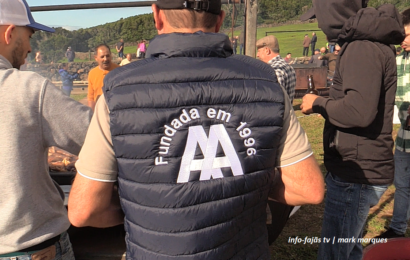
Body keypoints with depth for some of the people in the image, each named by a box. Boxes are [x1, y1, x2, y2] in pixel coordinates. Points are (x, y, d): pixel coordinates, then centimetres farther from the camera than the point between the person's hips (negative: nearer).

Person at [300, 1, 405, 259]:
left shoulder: (363, 47, -19)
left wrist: (318, 103, -15)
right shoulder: (373, 40, 13)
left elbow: (360, 111, -30)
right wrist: (324, 103, 6)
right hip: (359, 170, 10)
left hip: (357, 176, -10)